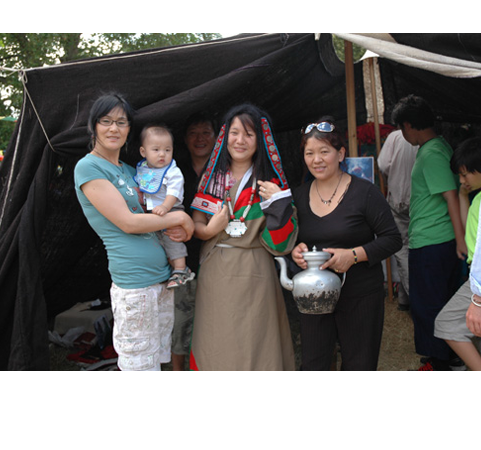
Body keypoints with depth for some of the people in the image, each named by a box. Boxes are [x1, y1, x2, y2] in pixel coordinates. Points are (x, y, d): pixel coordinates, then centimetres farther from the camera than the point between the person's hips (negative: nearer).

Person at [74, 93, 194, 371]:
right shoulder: (88, 167, -7)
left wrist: (176, 229, -1)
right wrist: (179, 218, -5)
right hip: (134, 282, -8)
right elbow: (127, 222, -14)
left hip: (163, 277, 8)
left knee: (157, 358, 14)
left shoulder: (129, 171, 18)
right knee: (138, 364, -1)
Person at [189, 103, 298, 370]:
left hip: (254, 275, -2)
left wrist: (278, 201, -17)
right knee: (215, 342, 8)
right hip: (214, 276, 3)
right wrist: (210, 230, -11)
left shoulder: (270, 182, 2)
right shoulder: (212, 177, 9)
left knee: (252, 342, 0)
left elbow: (281, 241, -4)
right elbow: (195, 224, 10)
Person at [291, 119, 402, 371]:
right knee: (312, 365, 6)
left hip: (361, 296, -3)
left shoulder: (364, 192, -8)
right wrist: (295, 251, -10)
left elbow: (392, 239, -7)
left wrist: (353, 255, -21)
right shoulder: (300, 195, 6)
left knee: (359, 365, 8)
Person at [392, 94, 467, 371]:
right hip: (445, 241, 10)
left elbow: (451, 196, -22)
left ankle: (438, 364, 12)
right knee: (445, 301, 18)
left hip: (429, 243, -10)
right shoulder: (442, 146, 12)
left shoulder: (431, 154, -17)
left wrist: (461, 240, -22)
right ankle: (447, 355, 30)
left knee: (427, 305, 1)